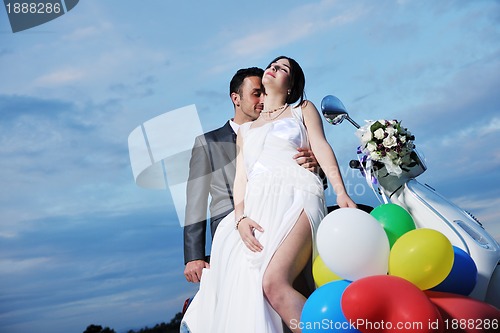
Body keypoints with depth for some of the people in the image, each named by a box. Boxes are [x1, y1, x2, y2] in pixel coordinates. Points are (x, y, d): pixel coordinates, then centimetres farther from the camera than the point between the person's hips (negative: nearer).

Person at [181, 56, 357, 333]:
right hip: (258, 208, 4)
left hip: (297, 198, -4)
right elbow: (241, 177, 18)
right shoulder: (245, 130, 30)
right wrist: (240, 217, -2)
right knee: (242, 284, -18)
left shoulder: (303, 110, 23)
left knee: (274, 282, -28)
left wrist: (341, 192, -11)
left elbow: (321, 147, 6)